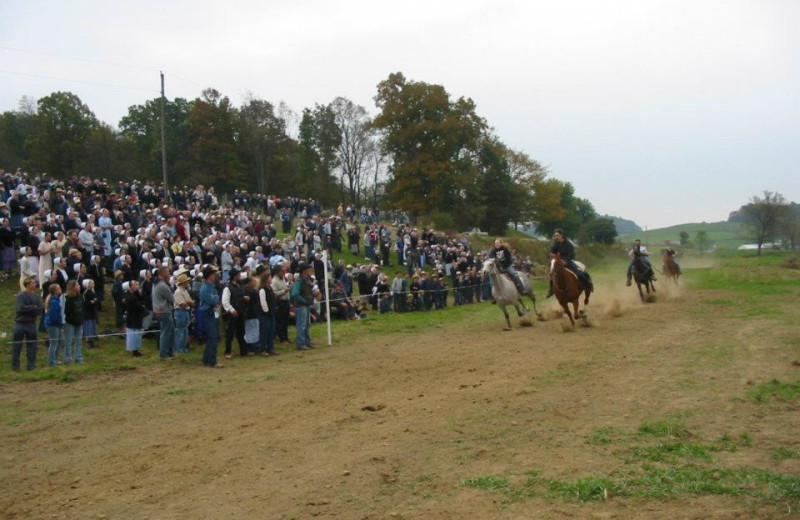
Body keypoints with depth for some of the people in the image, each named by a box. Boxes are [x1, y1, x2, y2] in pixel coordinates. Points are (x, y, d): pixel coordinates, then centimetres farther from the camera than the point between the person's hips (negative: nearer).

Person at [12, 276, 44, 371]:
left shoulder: (36, 296, 4)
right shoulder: (20, 296, -7)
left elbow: (41, 308, -6)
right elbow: (21, 308, -18)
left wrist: (28, 309, -15)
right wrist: (34, 307, -13)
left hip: (31, 324, 3)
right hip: (20, 324, -3)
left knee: (32, 345, 6)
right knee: (17, 346, 3)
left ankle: (31, 365, 14)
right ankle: (15, 366, 12)